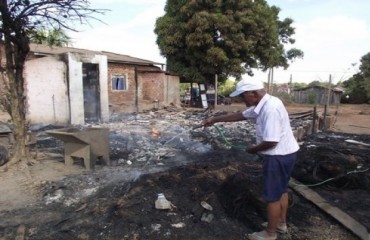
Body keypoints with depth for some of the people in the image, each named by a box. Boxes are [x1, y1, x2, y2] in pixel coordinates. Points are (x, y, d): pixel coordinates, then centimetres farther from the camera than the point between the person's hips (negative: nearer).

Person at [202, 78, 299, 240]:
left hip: (279, 157, -10)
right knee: (281, 190, 24)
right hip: (283, 154, 10)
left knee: (272, 196, 6)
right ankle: (281, 223, 43)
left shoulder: (270, 108, -28)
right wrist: (215, 119, 17)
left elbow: (271, 142, -30)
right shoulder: (261, 105, 5)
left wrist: (253, 149, -11)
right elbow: (239, 115, 15)